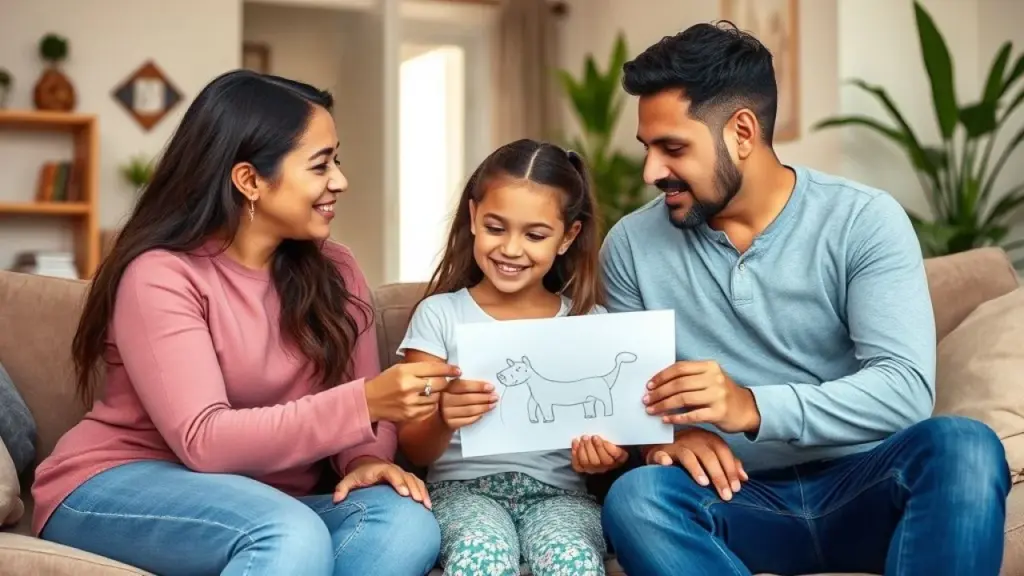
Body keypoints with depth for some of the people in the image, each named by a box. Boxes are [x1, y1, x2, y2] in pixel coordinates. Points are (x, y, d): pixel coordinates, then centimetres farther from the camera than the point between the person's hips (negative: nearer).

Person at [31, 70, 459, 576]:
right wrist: (364, 403, -33)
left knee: (408, 525, -24)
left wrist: (367, 457, -22)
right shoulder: (161, 274, -15)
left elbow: (361, 403, 2)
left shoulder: (334, 271, 4)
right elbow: (204, 441, -25)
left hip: (264, 502, 6)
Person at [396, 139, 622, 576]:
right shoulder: (439, 314, 5)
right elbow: (414, 451, 2)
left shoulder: (590, 323, 10)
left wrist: (605, 455, -13)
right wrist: (443, 420, -21)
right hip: (462, 488, -1)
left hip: (557, 492, 1)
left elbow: (609, 430, 11)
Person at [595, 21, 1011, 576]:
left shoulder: (864, 220, -5)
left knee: (962, 447, -33)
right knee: (634, 498, -32)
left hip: (859, 487, -1)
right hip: (740, 499, 1)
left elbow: (906, 388, -15)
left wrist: (752, 407, -30)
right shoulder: (632, 245, 3)